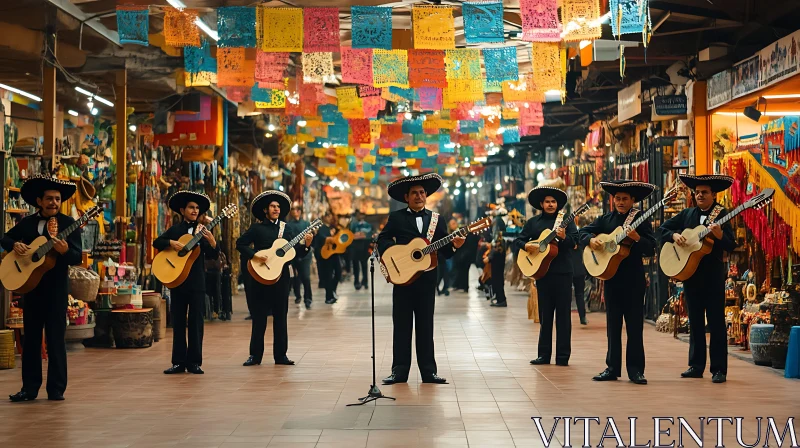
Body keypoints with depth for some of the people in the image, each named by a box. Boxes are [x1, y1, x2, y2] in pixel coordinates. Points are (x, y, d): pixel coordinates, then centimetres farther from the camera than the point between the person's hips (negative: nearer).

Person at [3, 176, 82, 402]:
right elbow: (5, 238, 15)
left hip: (56, 286, -4)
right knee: (31, 338, 8)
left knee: (55, 338, -2)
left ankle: (56, 389, 4)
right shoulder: (27, 222, 8)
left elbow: (78, 258, -10)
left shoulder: (68, 223, -5)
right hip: (30, 284, 4)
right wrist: (14, 245, -7)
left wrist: (65, 251, -31)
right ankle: (29, 388, 14)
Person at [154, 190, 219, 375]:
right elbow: (156, 242, 4)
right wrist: (172, 243, -13)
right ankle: (179, 362, 9)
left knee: (196, 321, 0)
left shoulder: (202, 231, 5)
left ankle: (194, 362, 5)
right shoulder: (175, 230, 9)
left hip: (197, 281, -1)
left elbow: (212, 256, -2)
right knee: (178, 321, 4)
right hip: (177, 280, 1)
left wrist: (212, 241, -22)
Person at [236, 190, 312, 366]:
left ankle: (280, 355, 10)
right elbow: (240, 244, -4)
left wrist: (305, 245, -11)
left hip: (281, 276, 3)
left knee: (280, 316, 5)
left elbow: (296, 252, 7)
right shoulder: (257, 228, 2)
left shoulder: (287, 228, 10)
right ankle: (255, 355, 8)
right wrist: (254, 255, -17)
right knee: (259, 316, 2)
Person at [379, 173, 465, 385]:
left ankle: (428, 371, 9)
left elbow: (444, 251, 9)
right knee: (402, 325, 2)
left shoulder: (435, 219, 11)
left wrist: (453, 245, -12)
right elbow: (383, 240, -1)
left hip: (426, 278, 2)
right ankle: (400, 371, 6)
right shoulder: (396, 217, 5)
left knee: (425, 325, 5)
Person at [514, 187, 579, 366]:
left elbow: (575, 240, -5)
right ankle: (544, 354, 13)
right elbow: (518, 241, 10)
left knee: (563, 313, -2)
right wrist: (526, 246, -11)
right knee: (545, 314, 8)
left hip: (562, 271, -2)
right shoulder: (533, 222, 11)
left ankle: (563, 356, 1)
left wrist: (564, 237, -26)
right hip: (542, 270, 2)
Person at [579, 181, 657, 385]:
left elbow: (651, 249, -8)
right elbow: (583, 232, 9)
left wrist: (637, 238, -25)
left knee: (634, 325, 0)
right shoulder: (605, 220, 9)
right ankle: (612, 368, 14)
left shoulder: (642, 221, -2)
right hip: (611, 277, 4)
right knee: (613, 325, 8)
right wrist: (591, 239, -11)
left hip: (634, 279, -3)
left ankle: (635, 369, 4)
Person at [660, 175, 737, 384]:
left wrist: (720, 235, -31)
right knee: (695, 322, 10)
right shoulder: (687, 214, 9)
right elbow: (664, 228, 12)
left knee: (716, 322, -3)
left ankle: (719, 369, 0)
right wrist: (674, 235, -7)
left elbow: (731, 246, -12)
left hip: (713, 274, -5)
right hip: (690, 273, 5)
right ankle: (696, 366, 16)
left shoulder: (721, 214, -4)